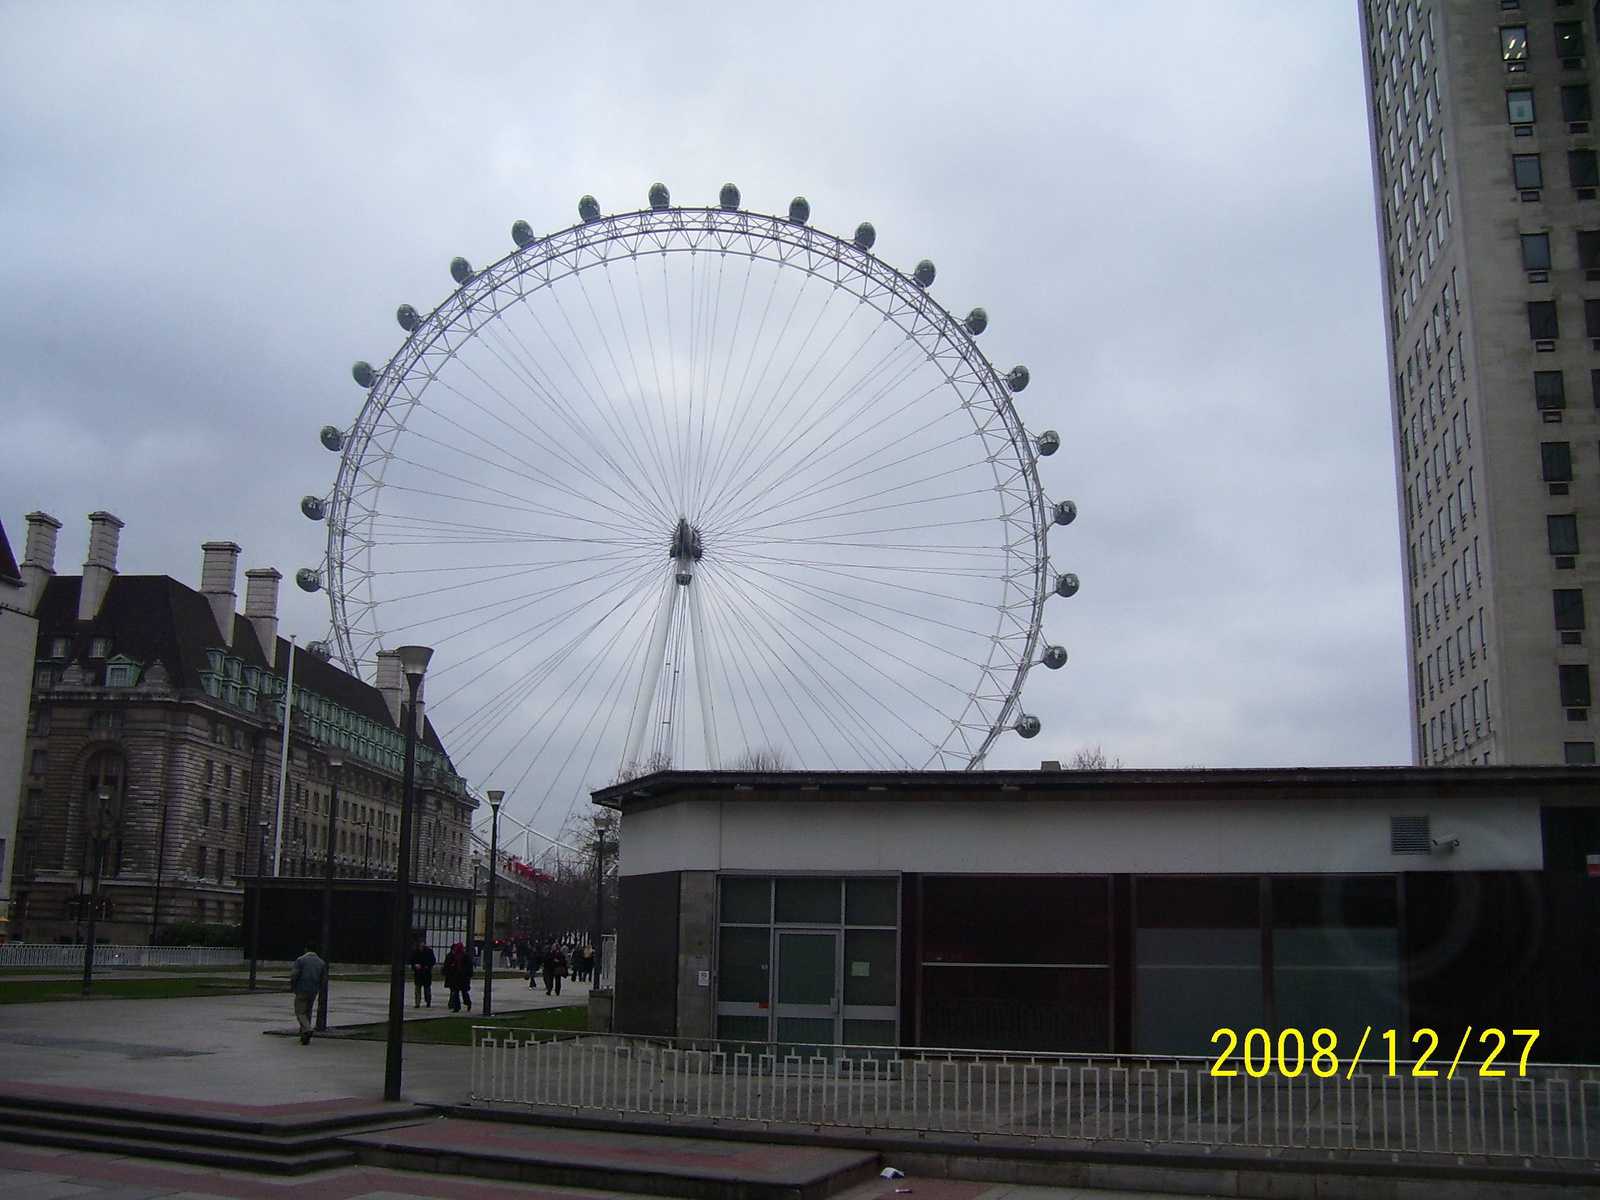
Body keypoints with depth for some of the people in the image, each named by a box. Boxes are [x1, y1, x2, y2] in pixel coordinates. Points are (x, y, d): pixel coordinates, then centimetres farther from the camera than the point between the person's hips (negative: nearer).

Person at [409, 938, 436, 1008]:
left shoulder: (429, 951, 0)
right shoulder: (415, 952, 5)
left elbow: (433, 961, 1)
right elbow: (412, 961, 9)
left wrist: (428, 966, -11)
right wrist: (415, 965, -10)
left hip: (427, 971, -1)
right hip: (418, 972, 1)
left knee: (427, 987, 6)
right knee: (418, 987, -1)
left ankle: (428, 1001, 18)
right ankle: (417, 1003, 0)